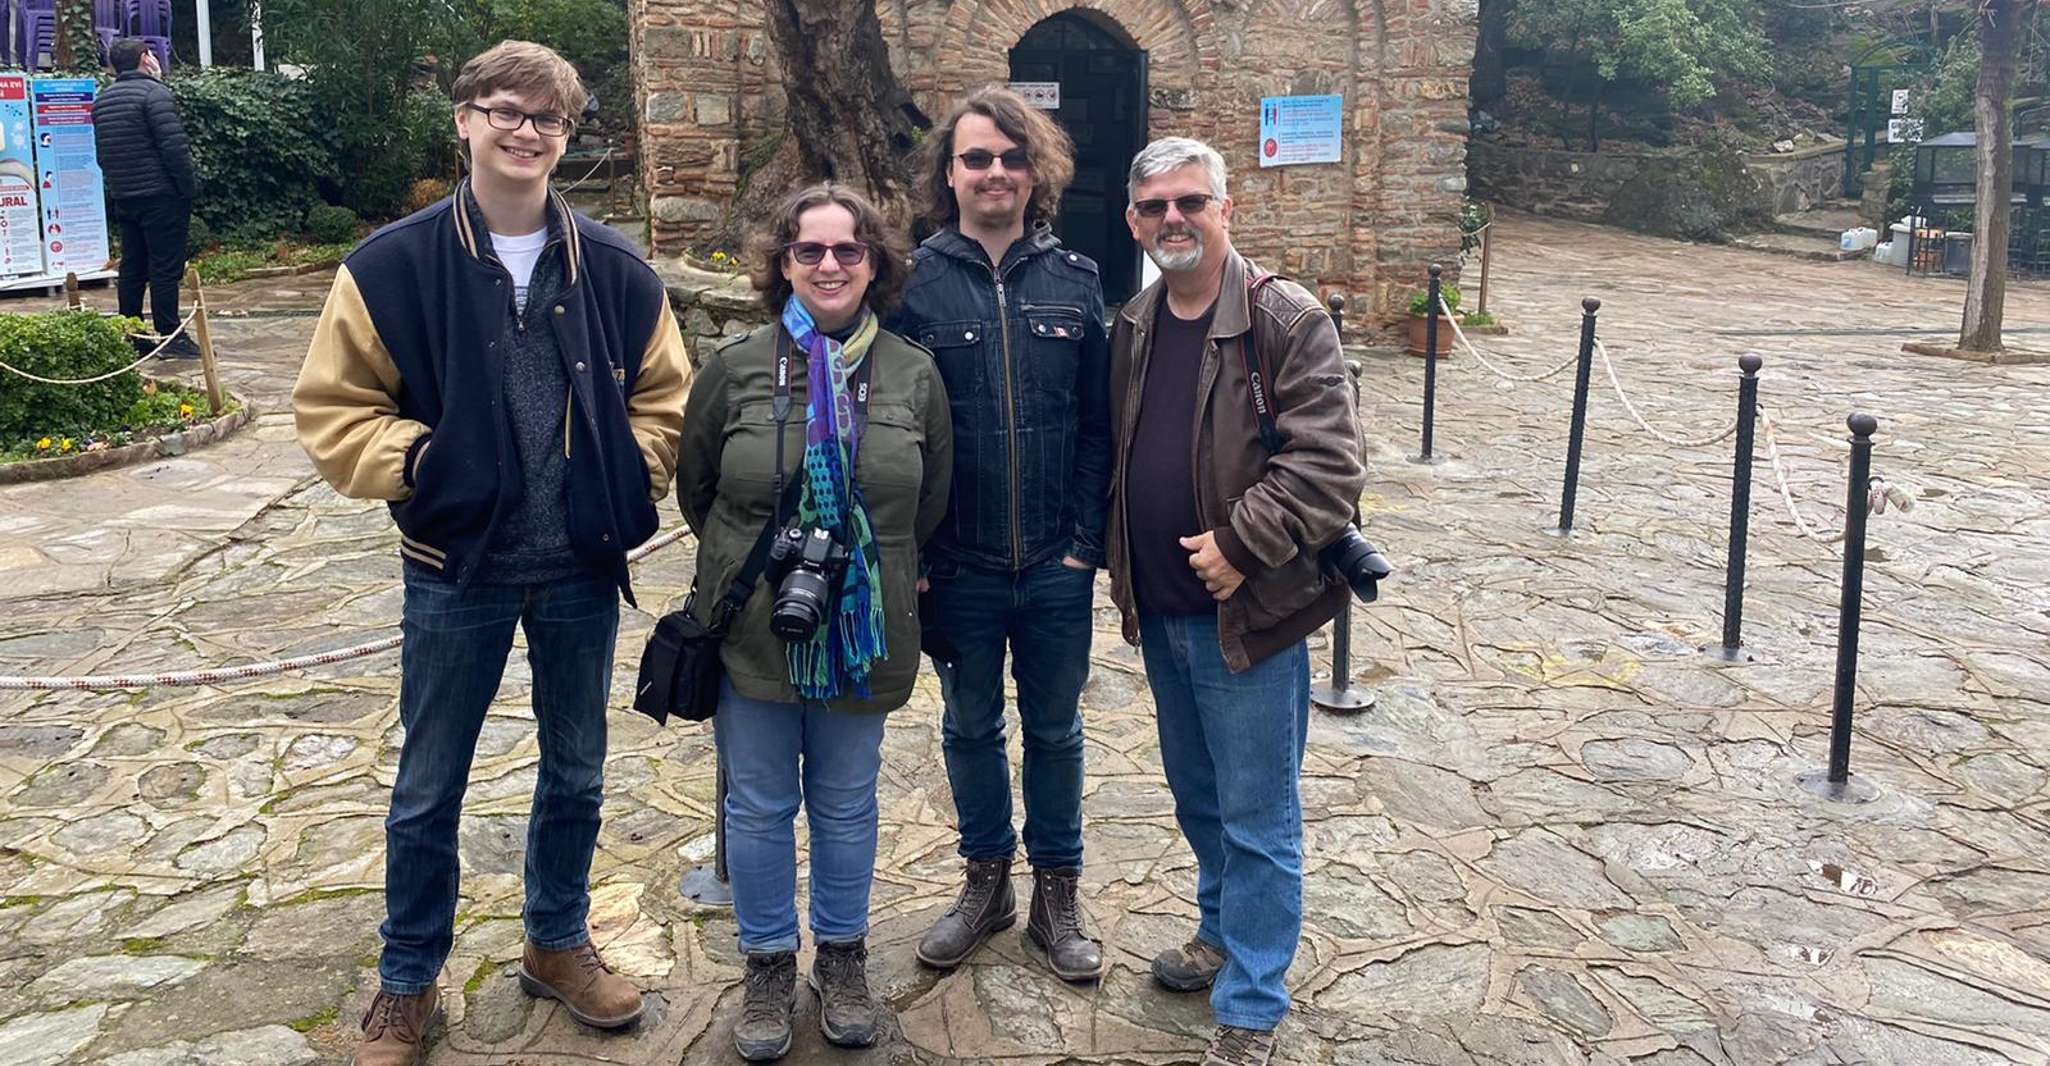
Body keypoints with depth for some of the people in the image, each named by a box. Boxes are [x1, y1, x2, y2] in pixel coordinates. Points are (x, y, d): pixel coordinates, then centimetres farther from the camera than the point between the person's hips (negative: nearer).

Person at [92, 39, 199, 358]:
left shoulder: (102, 100, 15)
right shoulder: (154, 93, -10)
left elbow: (102, 154, 18)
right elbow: (174, 148, -17)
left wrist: (116, 189, 20)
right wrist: (190, 188, -10)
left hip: (123, 198, 8)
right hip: (161, 197, -8)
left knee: (132, 268, 11)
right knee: (165, 268, -5)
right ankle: (170, 337, -4)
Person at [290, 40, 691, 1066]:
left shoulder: (615, 271, -1)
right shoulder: (393, 265, -8)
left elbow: (662, 396, 9)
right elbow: (333, 406, -3)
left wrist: (634, 477, -6)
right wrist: (417, 462, -17)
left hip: (582, 569, 2)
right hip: (455, 569, -2)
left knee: (575, 772, 18)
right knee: (429, 789, 12)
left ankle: (558, 943, 40)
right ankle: (407, 983, 32)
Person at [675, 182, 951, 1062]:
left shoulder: (914, 375, -1)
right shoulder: (735, 367, -4)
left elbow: (930, 502, 10)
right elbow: (694, 486, 7)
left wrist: (872, 565, 10)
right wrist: (750, 563, 10)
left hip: (865, 632, 1)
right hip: (753, 629, 0)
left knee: (847, 804, 14)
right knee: (759, 806, 10)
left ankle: (843, 958, 33)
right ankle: (769, 966, 29)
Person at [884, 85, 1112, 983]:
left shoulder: (1075, 282, 0)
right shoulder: (915, 283, -5)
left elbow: (1100, 425, 0)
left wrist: (1088, 538, -6)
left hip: (1057, 565, 1)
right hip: (958, 565, 0)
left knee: (1055, 729, 13)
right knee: (970, 726, 16)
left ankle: (1057, 894, 30)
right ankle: (986, 881, 35)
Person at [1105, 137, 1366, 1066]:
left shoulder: (1286, 322, -13)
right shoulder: (1131, 328, 9)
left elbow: (1327, 462, -19)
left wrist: (1242, 545, -22)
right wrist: (1120, 563, 11)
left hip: (1248, 614, -7)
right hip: (1162, 611, 7)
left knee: (1257, 815, 4)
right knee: (1197, 793, 22)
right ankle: (1223, 932, 43)